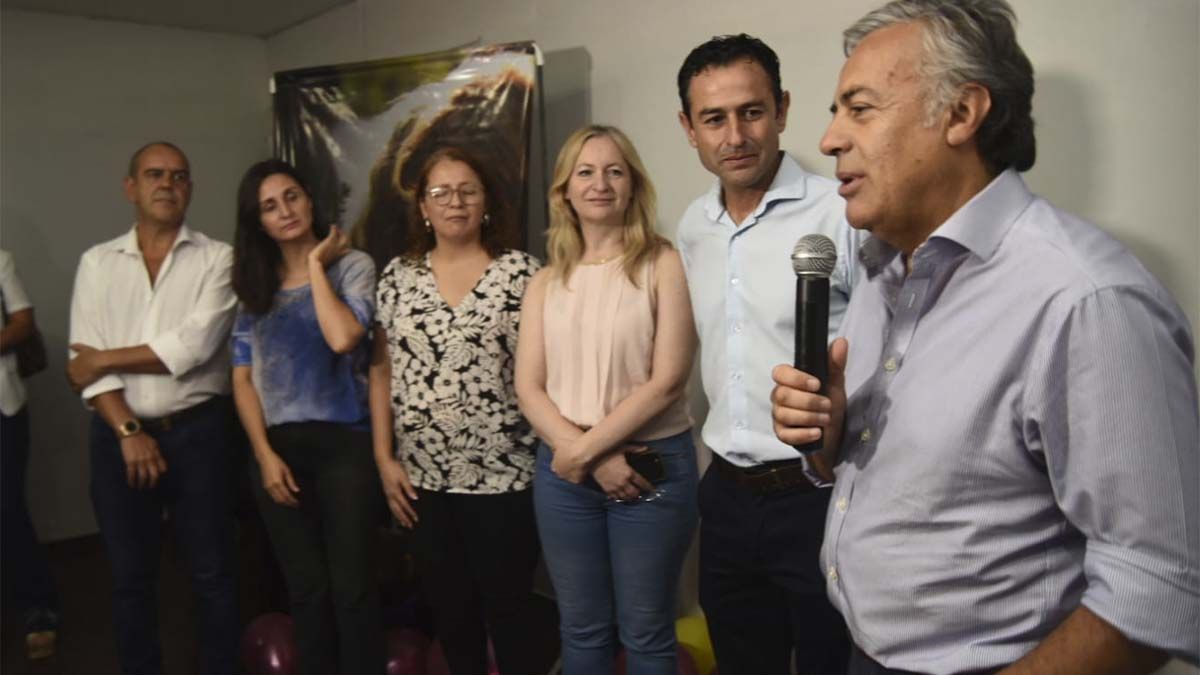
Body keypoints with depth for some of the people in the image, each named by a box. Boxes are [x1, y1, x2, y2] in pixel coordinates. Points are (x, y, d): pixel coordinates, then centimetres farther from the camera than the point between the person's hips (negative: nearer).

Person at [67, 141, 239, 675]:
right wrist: (128, 432, -11)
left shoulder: (217, 257, -1)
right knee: (130, 576, 13)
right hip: (119, 435, 2)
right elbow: (85, 364, -1)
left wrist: (103, 359, -6)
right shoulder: (97, 262, 7)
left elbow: (192, 346, -13)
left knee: (212, 573, 7)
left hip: (198, 431, -2)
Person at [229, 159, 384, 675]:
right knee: (306, 589, 12)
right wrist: (266, 455, -3)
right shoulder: (253, 283, 11)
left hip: (343, 442, -4)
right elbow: (243, 378, 7)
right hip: (278, 447, 4)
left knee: (351, 586, -1)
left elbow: (342, 338, -21)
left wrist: (316, 265, -10)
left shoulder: (352, 265, -1)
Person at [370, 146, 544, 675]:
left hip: (502, 476, -3)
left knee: (509, 614, 7)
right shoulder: (398, 276, 7)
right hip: (424, 478, 3)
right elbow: (383, 370, 8)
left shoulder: (520, 272, -3)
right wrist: (384, 457, 3)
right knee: (449, 613, 16)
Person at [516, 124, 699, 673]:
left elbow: (667, 381, -12)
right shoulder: (546, 282, 7)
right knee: (581, 631, 16)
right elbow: (528, 388, 1)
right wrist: (588, 458, -12)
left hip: (651, 464, -3)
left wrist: (585, 449, -11)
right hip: (563, 470, 4)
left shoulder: (662, 265, -5)